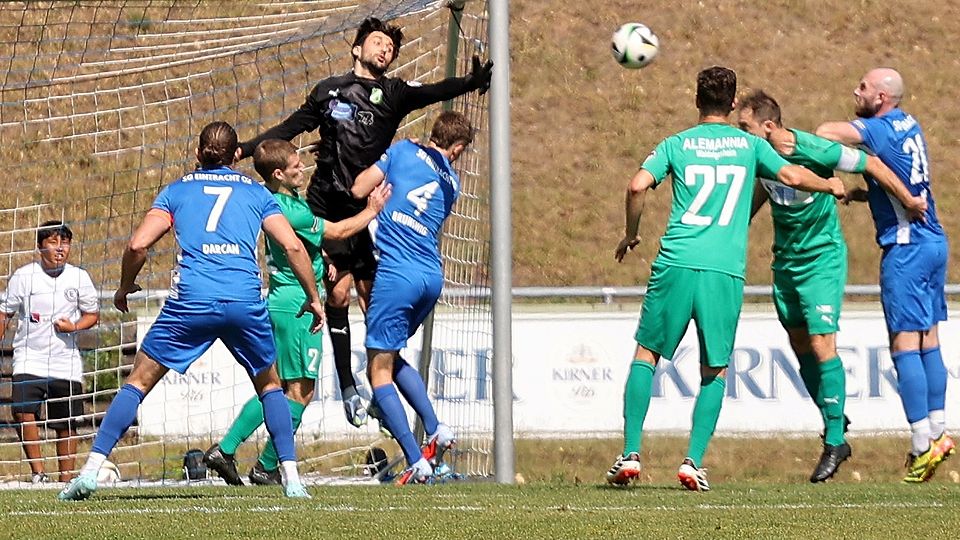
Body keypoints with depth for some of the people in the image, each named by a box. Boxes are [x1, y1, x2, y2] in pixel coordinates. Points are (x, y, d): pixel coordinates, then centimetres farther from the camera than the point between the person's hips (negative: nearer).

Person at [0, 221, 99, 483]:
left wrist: (73, 326, -10)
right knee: (22, 411, -22)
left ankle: (66, 478, 15)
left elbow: (93, 314, 10)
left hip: (66, 361, 2)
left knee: (66, 424, 4)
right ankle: (37, 471, -13)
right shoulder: (24, 276, -2)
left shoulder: (78, 277, 1)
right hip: (29, 359, -2)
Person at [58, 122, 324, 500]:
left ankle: (90, 471, -2)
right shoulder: (256, 192, 18)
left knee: (139, 381, 8)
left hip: (190, 299, -1)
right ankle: (291, 478, 10)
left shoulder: (176, 190, 16)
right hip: (245, 300, 1)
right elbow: (292, 246, 9)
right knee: (269, 385, 21)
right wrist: (313, 298, 19)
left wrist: (124, 288, 22)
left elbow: (139, 244, 5)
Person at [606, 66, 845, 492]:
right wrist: (831, 185, 23)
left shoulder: (676, 145, 9)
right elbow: (794, 177, 3)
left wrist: (630, 234, 12)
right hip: (725, 272, 0)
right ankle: (693, 463, 0)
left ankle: (630, 454, 5)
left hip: (676, 264, 0)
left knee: (646, 353, 13)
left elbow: (638, 185, -4)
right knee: (714, 372, 11)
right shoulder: (749, 145, 10)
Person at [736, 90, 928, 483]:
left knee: (821, 345, -14)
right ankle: (835, 423, 27)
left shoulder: (816, 151, -24)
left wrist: (908, 201, 0)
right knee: (800, 346, 10)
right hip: (785, 259, 6)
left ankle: (834, 442, -9)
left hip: (822, 259, -6)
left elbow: (871, 164, -11)